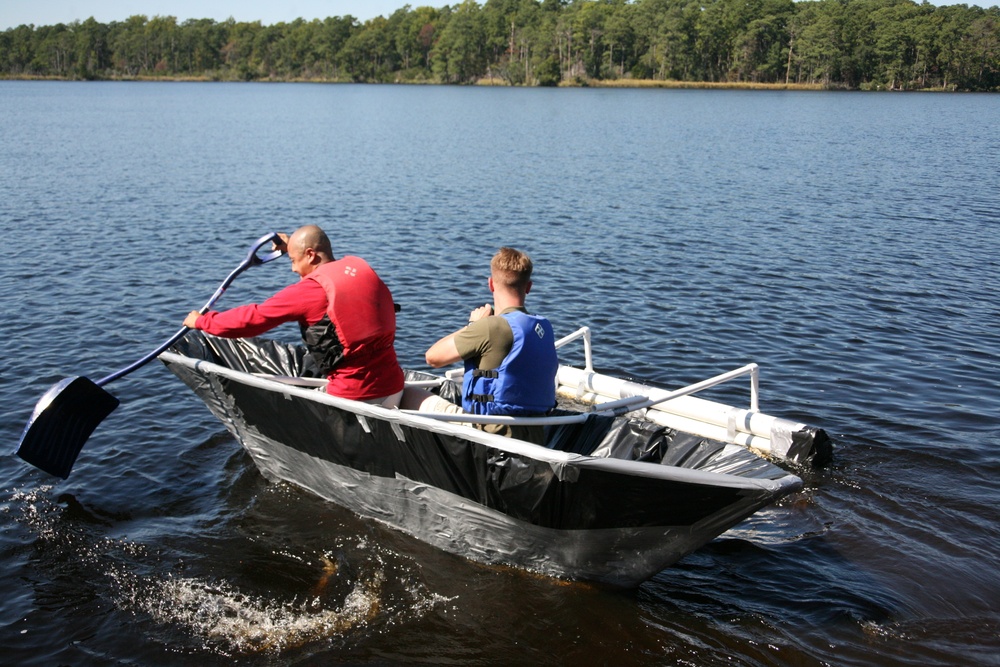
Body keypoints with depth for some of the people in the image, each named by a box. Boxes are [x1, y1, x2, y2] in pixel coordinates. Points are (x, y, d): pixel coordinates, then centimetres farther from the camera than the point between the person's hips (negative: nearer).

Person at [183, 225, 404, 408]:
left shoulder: (308, 291, -12)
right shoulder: (361, 268, 7)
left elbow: (253, 319, -3)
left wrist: (201, 321, 12)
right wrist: (294, 247, 40)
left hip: (355, 397, -6)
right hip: (393, 386, 7)